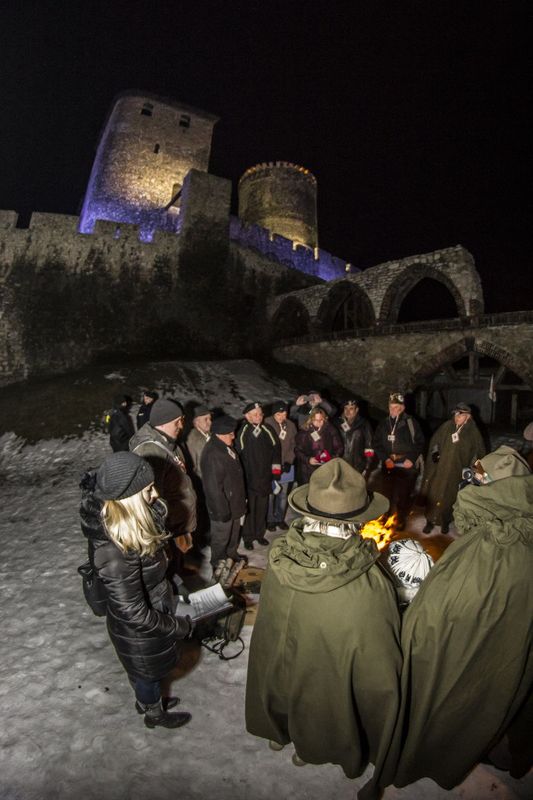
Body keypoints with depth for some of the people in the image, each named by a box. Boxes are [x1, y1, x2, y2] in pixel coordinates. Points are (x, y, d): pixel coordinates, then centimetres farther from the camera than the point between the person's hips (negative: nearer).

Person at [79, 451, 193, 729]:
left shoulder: (109, 516, -18)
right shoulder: (116, 552, -42)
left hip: (151, 606, 6)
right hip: (139, 628, -6)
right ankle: (155, 713, 56)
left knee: (144, 669, 34)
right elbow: (135, 613, -33)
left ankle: (145, 700, 62)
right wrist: (179, 626, -19)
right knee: (148, 670, 26)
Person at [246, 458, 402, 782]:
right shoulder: (371, 587, -40)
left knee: (286, 695, 35)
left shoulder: (279, 559, -30)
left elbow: (270, 623, -10)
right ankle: (309, 749, 60)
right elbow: (379, 668, -23)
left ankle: (279, 732, 63)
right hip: (330, 683, -2)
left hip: (281, 668, 2)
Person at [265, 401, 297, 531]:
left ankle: (280, 518, 29)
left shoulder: (291, 425, 1)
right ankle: (269, 520, 21)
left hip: (286, 466, 4)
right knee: (270, 494, 2)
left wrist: (289, 461, -4)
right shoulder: (267, 424, -13)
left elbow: (293, 445, 6)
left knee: (283, 494, 12)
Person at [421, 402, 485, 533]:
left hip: (456, 472, -1)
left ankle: (445, 522, 27)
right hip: (439, 469, 1)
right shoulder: (447, 426, -1)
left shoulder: (473, 432, -3)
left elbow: (479, 452, 6)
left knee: (449, 498, 7)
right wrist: (434, 452, -4)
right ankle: (430, 521, 17)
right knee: (432, 494, 2)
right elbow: (434, 440, 11)